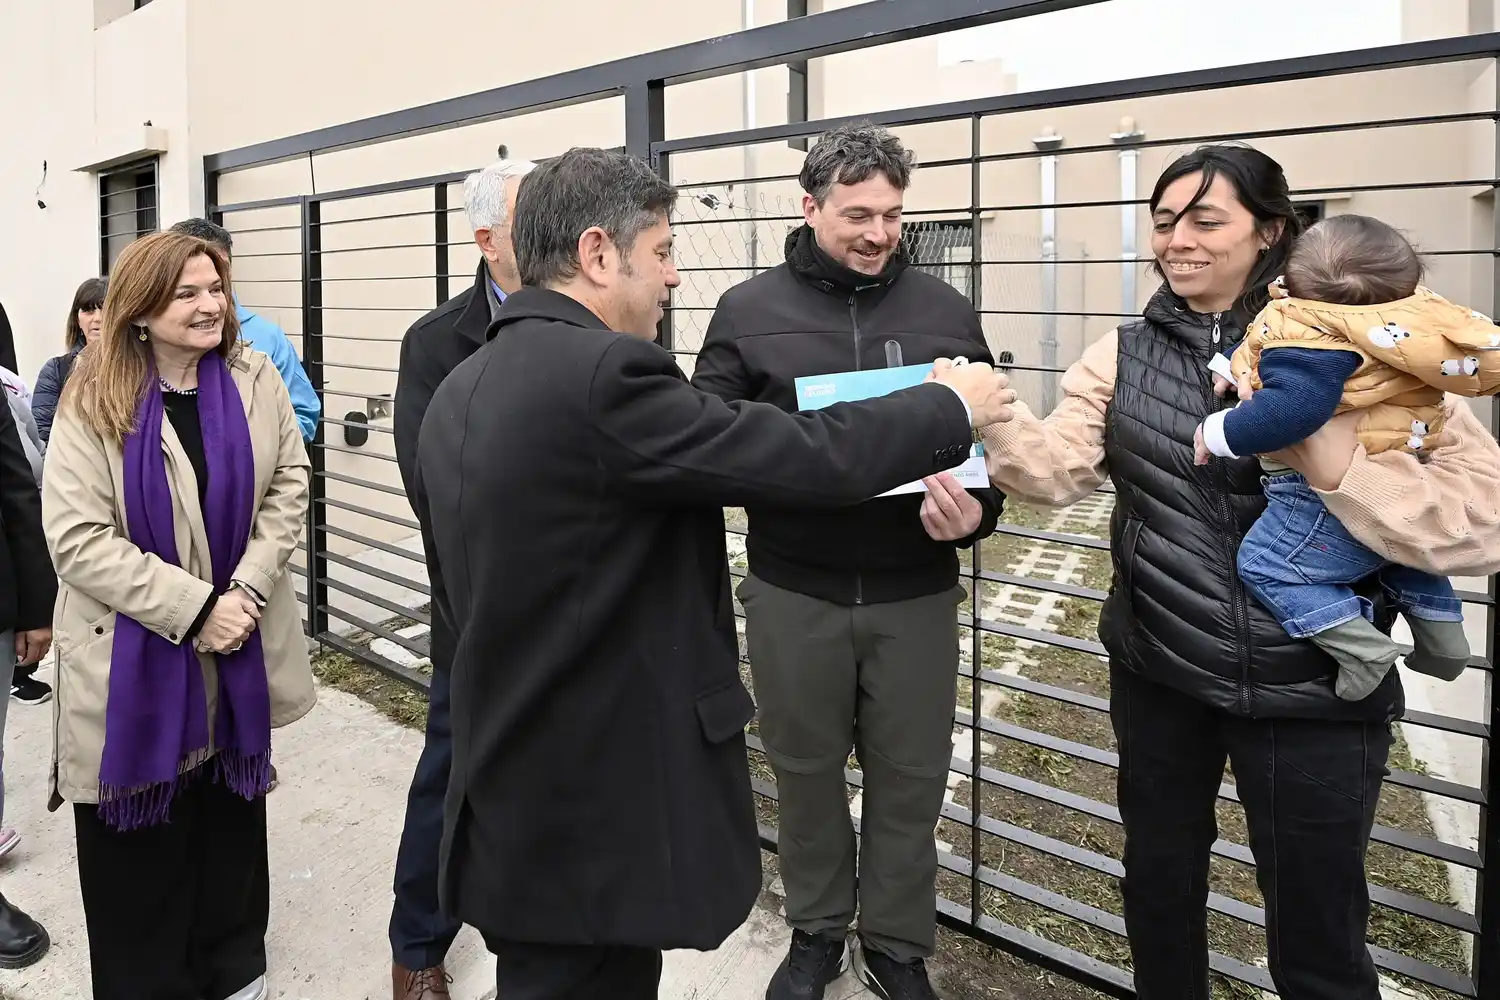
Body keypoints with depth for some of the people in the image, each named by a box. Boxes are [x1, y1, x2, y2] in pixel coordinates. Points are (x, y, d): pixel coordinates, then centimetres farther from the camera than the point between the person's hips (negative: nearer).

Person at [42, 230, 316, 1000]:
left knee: (232, 813, 18)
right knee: (140, 843, 9)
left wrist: (248, 588, -14)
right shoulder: (93, 404, -11)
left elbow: (289, 483, -1)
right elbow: (77, 538, -16)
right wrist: (192, 608, -22)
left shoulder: (254, 379, -2)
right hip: (135, 658, -3)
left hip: (239, 646, 3)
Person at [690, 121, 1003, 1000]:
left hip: (915, 594, 1)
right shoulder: (750, 310, 0)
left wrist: (977, 514, -14)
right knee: (806, 771, 15)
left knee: (910, 778, 11)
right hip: (792, 593, 0)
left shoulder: (946, 311, 3)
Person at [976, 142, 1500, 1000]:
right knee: (1160, 880, 23)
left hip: (1312, 689, -3)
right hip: (1157, 672, 4)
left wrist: (1335, 462, -31)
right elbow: (1056, 467, -13)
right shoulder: (1124, 355, 3)